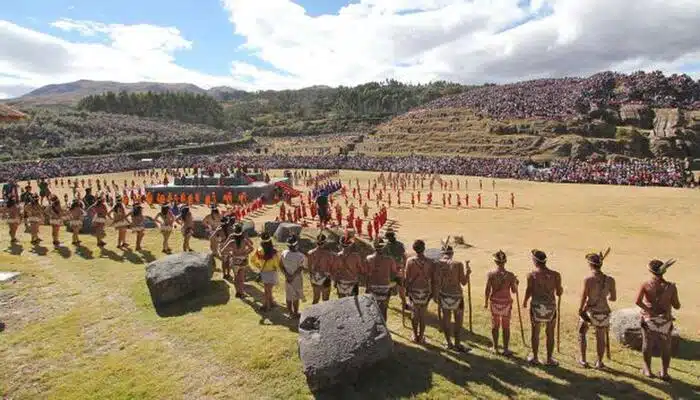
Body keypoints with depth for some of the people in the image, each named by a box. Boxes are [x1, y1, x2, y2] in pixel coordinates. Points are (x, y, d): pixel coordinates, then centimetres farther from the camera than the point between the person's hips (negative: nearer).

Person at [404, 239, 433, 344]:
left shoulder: (410, 261, -9)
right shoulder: (429, 262, -8)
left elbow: (407, 277, -6)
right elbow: (431, 278, -3)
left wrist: (407, 289, 5)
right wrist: (432, 291, 8)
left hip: (413, 290, 0)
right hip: (425, 290, 0)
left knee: (414, 314, 13)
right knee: (422, 315, 10)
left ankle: (415, 336, 20)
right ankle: (421, 337, 17)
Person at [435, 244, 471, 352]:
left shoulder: (438, 264, -7)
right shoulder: (458, 264, -12)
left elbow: (437, 282, -7)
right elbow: (463, 282, -7)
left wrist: (436, 296, 3)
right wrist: (467, 269, 6)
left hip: (443, 295, 3)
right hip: (456, 296, -2)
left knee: (446, 318, 15)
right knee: (458, 320, 12)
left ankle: (448, 343, 27)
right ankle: (457, 344, 19)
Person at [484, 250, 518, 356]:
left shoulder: (490, 274, -13)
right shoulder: (510, 275, -13)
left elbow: (487, 290, -10)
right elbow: (514, 291, -4)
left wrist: (486, 302, 5)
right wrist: (516, 283, 17)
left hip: (494, 302, 0)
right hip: (506, 302, 0)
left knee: (495, 325, 17)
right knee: (506, 327, 14)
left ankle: (495, 347, 28)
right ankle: (506, 349, 21)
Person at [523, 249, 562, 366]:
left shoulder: (532, 275, -9)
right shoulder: (555, 275, -6)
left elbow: (528, 292, -8)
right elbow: (559, 293, -2)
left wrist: (524, 302, 11)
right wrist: (561, 289, 21)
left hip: (536, 306, 0)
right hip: (550, 306, 1)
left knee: (535, 332, 13)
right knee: (550, 334, 13)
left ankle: (534, 357, 24)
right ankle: (549, 359, 22)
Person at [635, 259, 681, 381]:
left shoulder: (645, 285, -13)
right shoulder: (671, 286, -12)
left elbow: (638, 301, -24)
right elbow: (677, 306, -4)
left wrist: (648, 309, -8)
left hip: (649, 319, 0)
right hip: (664, 321, 1)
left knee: (647, 345, 15)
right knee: (666, 348, 16)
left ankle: (647, 370, 24)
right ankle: (664, 373, 20)